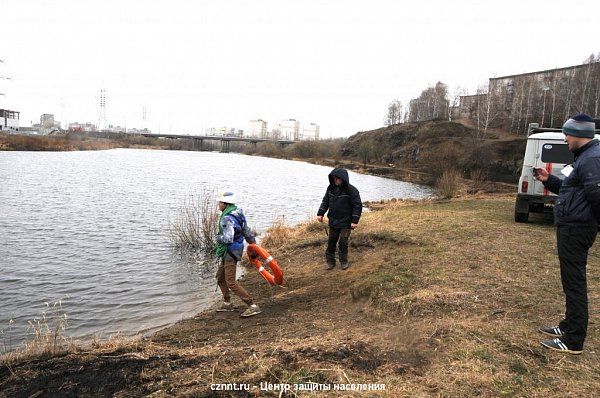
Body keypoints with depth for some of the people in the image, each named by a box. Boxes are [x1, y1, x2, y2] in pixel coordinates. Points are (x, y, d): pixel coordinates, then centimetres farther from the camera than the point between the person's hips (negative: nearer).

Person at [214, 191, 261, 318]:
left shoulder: (227, 219, -23)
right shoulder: (238, 213, 7)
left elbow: (228, 239, -32)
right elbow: (247, 231, 14)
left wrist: (218, 237, -11)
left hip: (231, 251, -10)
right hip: (228, 252, 10)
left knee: (231, 282, -8)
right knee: (220, 276, 22)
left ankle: (252, 306, -8)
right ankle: (227, 303, 34)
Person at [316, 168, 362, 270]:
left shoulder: (351, 190, -14)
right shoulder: (331, 188, 2)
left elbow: (358, 205, -14)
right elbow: (325, 201, 11)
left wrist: (354, 220, -19)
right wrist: (320, 214, -1)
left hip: (345, 222, -5)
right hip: (333, 221, 5)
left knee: (343, 242, -2)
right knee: (331, 241, 10)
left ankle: (344, 261, 18)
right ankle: (330, 261, 22)